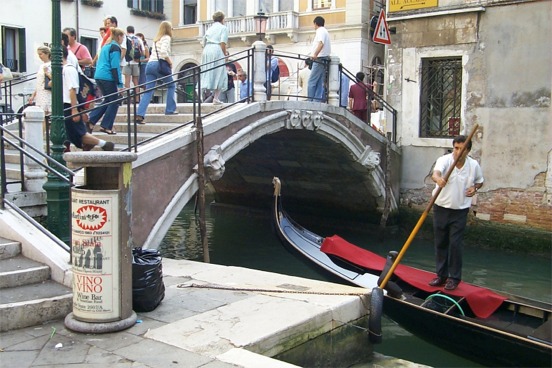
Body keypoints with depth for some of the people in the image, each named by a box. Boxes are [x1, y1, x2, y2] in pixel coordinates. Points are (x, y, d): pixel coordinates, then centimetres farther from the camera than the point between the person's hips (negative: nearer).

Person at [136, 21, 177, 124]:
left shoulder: (156, 39, 25)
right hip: (159, 64, -6)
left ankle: (139, 115, -14)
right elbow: (163, 52, -16)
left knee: (148, 91, -1)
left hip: (149, 65, 7)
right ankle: (170, 109, 14)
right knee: (171, 85, 16)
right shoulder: (166, 38, 1)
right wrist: (170, 62, -5)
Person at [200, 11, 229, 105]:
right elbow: (223, 42, -8)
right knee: (219, 74, -2)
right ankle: (216, 98, -9)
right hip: (217, 51, -6)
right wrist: (225, 53, -1)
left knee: (208, 73, 10)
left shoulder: (210, 28, 22)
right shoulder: (223, 28, 5)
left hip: (206, 51, 6)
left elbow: (204, 41, 18)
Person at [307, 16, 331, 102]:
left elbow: (321, 43, -24)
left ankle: (310, 101, -15)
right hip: (324, 60, 10)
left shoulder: (320, 31, -6)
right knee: (320, 83, 4)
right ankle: (318, 101, 0)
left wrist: (315, 55, -38)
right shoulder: (325, 31, 24)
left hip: (319, 59, -10)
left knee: (312, 81, -11)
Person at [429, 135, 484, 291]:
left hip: (460, 210, 0)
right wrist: (438, 179, -60)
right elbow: (435, 173, -36)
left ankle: (454, 278, 12)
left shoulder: (474, 165, -5)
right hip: (441, 208, 0)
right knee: (440, 243, 10)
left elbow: (480, 181, 15)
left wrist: (474, 188, -8)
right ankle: (441, 275, 23)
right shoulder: (444, 160, -14)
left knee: (455, 244, -1)